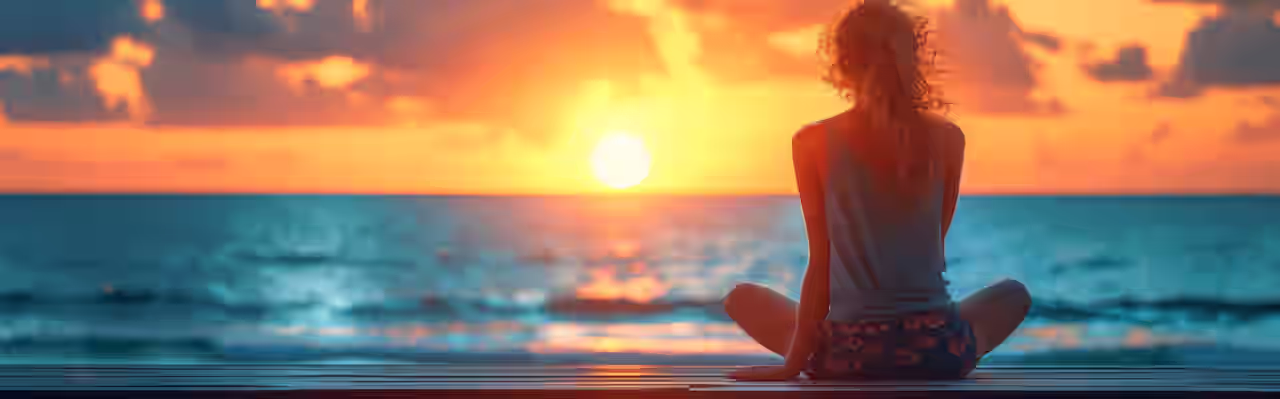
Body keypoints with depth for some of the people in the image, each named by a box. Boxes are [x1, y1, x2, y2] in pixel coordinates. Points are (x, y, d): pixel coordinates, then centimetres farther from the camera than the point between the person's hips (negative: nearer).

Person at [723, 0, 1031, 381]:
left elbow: (821, 261, -5)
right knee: (1013, 294, 34)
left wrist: (794, 362, 1)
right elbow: (934, 248, 9)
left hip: (849, 353, -1)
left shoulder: (813, 143, -6)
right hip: (938, 351, 1)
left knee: (743, 298, 27)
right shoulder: (947, 139, 0)